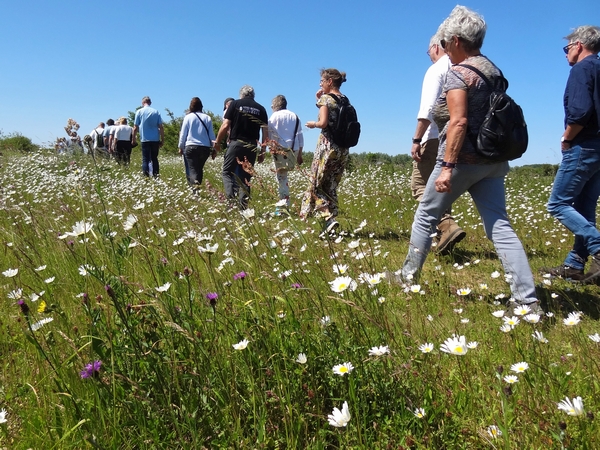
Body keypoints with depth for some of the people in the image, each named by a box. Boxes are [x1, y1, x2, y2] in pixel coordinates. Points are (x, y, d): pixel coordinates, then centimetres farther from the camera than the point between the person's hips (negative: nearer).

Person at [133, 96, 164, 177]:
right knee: (155, 158, 11)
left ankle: (146, 176, -4)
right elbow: (161, 127, 0)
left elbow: (135, 128, -2)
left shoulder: (139, 112, 0)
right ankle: (155, 176, 10)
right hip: (155, 139, 2)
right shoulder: (156, 112, 3)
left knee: (145, 159, 2)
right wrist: (162, 140, 6)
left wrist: (133, 139, 7)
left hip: (145, 139, -2)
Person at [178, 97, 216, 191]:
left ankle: (194, 185, -32)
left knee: (192, 169, -6)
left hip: (190, 147, -3)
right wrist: (214, 149, 14)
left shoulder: (188, 117, 0)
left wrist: (181, 147, 14)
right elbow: (212, 134, 8)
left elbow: (183, 134, 3)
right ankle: (197, 187, 17)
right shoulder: (207, 118, 6)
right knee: (199, 169, 17)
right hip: (205, 148, 3)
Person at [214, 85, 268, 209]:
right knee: (246, 177, 9)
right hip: (252, 146, 3)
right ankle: (243, 206, 5)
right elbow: (265, 132, 5)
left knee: (227, 172, 8)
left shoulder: (235, 104, 2)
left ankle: (231, 196, -15)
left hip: (236, 143, -2)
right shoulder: (261, 109, 9)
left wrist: (217, 142, 7)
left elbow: (225, 126, -4)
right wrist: (263, 151, 11)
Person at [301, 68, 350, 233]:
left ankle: (329, 218, -12)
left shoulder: (326, 98, -8)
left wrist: (313, 124, 1)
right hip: (343, 148, 7)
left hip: (327, 145, -7)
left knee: (317, 184, 1)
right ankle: (332, 217, 12)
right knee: (331, 186, 13)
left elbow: (323, 122, -19)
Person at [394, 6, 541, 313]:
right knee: (500, 226, 1)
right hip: (492, 161, 7)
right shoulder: (493, 69, 13)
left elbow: (459, 121, -22)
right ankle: (529, 301, -4)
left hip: (464, 159, -7)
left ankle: (408, 276, 24)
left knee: (425, 216, 11)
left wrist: (447, 166, -25)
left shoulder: (457, 73, -11)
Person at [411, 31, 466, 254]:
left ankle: (446, 225, -22)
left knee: (420, 185, -4)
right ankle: (442, 237, 16)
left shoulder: (436, 69, -4)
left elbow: (428, 107, -17)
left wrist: (416, 139, -17)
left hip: (436, 137, -7)